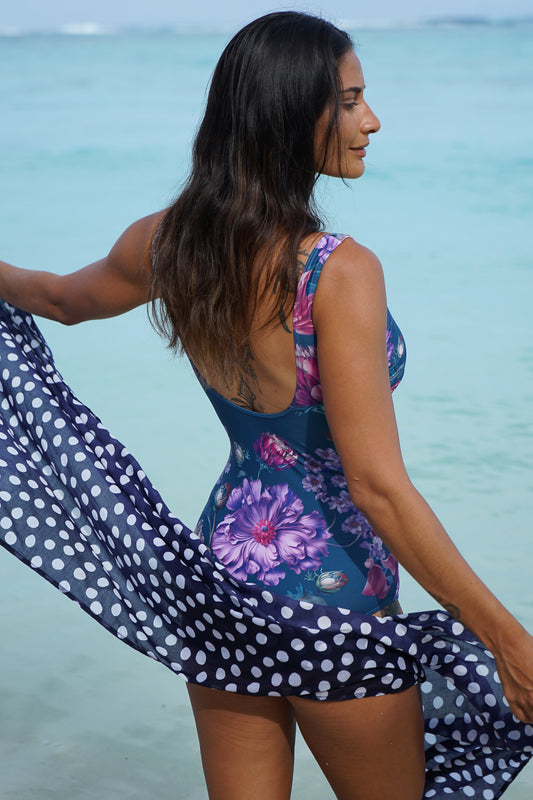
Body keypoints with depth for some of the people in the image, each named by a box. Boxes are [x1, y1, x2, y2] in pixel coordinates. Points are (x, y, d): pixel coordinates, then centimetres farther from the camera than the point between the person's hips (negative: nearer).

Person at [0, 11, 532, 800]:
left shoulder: (168, 242, -3)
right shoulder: (339, 272, -23)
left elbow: (64, 298, 19)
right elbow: (378, 486, -26)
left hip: (219, 572, 7)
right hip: (330, 602, -6)